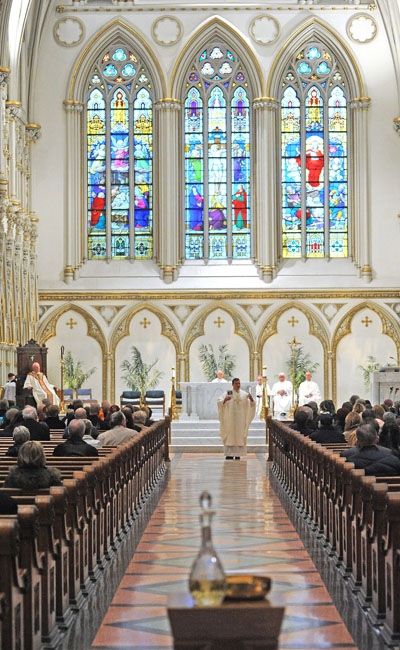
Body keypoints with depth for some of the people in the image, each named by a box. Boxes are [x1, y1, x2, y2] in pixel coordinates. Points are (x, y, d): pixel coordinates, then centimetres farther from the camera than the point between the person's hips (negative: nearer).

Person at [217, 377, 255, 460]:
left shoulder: (244, 394, 7)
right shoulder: (227, 393, 1)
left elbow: (252, 404, 1)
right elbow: (219, 402, -7)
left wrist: (251, 398, -20)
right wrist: (225, 399, -27)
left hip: (241, 418, 2)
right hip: (230, 418, -2)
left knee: (240, 435, 1)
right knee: (230, 435, -4)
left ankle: (238, 455, 5)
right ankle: (229, 454, -2)